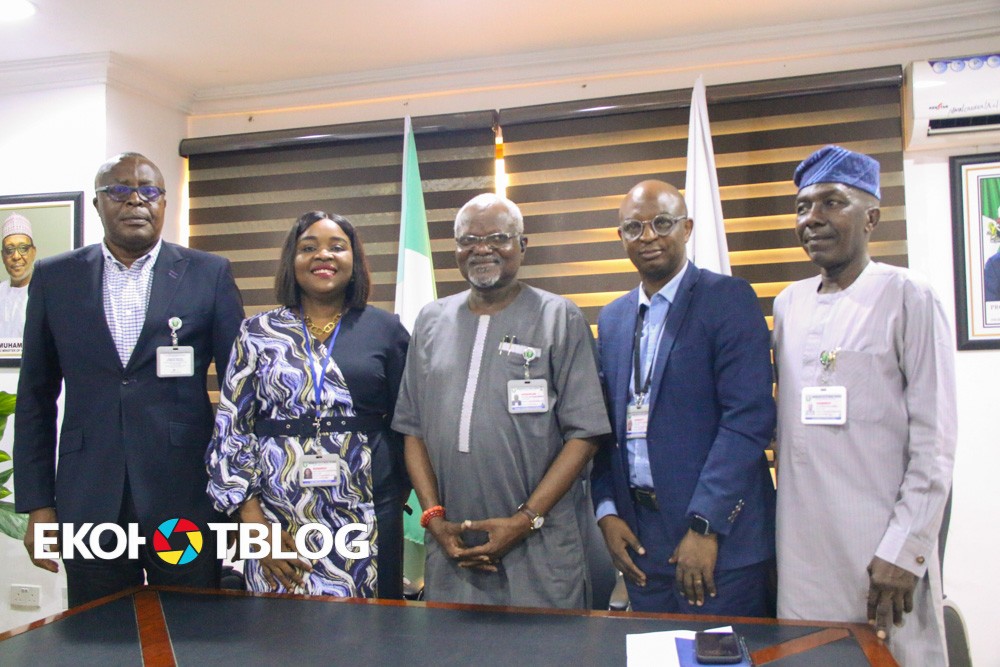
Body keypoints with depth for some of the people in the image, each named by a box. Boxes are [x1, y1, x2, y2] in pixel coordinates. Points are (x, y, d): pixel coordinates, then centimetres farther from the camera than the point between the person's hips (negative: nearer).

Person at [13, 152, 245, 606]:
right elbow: (36, 398, 9)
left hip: (186, 501, -1)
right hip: (88, 504, 2)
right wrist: (37, 503, 4)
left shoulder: (209, 274, 0)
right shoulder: (54, 278, 6)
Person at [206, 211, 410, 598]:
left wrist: (398, 492, 5)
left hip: (367, 512, 0)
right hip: (277, 512, 1)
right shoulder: (259, 332, 4)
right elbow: (230, 428, 2)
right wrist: (253, 520, -5)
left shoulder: (386, 330, 3)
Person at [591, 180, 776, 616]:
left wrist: (704, 525, -19)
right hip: (638, 535, 5)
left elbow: (750, 416, -15)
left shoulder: (728, 299, -7)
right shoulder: (612, 318, 12)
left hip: (721, 535, -5)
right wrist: (606, 511, 2)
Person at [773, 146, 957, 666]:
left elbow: (934, 444, -8)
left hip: (881, 551, -4)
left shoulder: (909, 299, -5)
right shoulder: (787, 304, 10)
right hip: (800, 547, 5)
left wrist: (905, 550, -12)